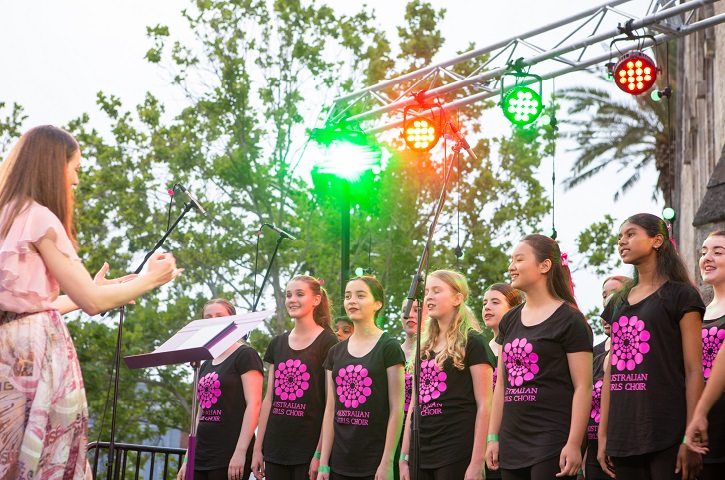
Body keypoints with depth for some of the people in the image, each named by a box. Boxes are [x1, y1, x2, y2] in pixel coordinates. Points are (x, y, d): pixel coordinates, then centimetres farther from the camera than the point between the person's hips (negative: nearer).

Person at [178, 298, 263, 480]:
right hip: (201, 456, 7)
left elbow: (254, 404, -11)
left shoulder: (245, 355, -2)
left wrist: (240, 452, -18)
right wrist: (187, 459, 16)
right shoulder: (206, 366, 19)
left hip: (231, 457, -7)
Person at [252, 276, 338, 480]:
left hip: (309, 449, -5)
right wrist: (258, 447, 9)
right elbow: (269, 399, 13)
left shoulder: (327, 343, -4)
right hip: (275, 449, 5)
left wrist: (320, 453, -14)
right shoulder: (277, 344, 13)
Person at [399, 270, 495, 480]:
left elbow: (484, 405, -9)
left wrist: (477, 462, -16)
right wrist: (404, 457, 12)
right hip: (421, 453, 6)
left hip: (456, 452, -6)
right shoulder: (424, 348, 16)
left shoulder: (472, 342, -3)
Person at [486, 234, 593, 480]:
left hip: (552, 442, -7)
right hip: (512, 444, 7)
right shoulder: (509, 321, 15)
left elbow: (583, 387, -10)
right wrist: (493, 437, 13)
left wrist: (574, 444, -16)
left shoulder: (569, 320, -5)